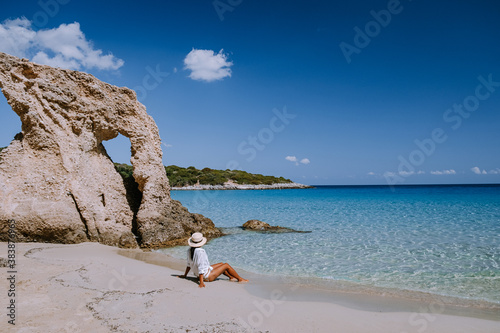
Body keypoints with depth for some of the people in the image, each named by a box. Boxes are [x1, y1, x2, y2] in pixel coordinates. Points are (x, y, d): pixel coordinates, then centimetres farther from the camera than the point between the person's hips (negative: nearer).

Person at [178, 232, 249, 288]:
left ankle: (231, 277, 37)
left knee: (221, 264, 23)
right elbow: (200, 267, -32)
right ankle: (240, 279, 21)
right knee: (226, 265, 5)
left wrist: (184, 275, 17)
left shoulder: (189, 250, -4)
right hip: (207, 276, -9)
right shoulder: (200, 251, -31)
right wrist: (201, 282, -31)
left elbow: (189, 264, 6)